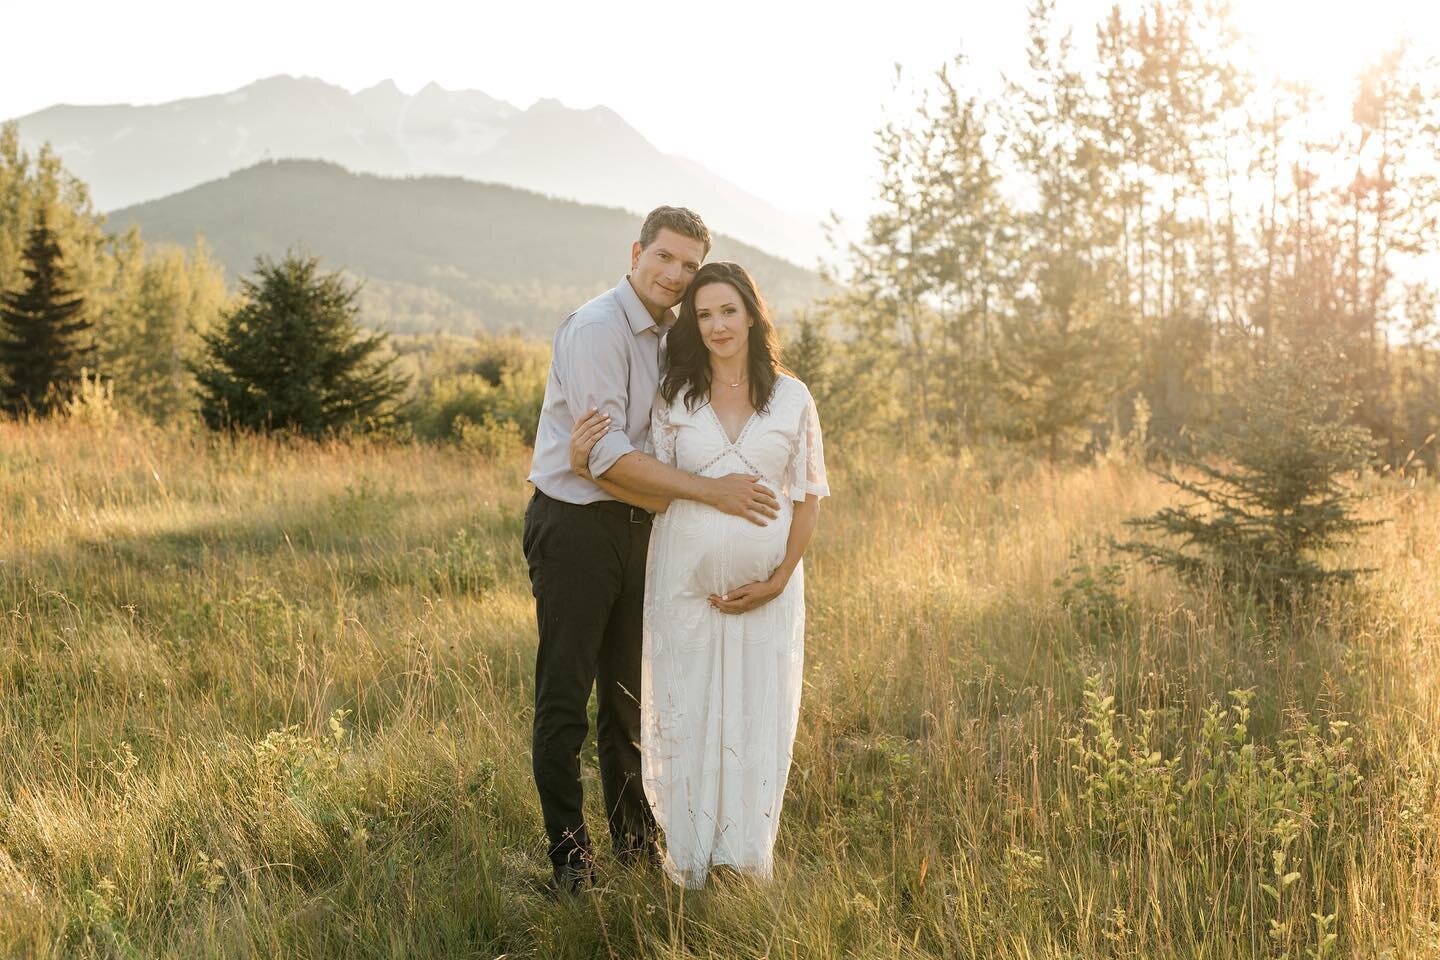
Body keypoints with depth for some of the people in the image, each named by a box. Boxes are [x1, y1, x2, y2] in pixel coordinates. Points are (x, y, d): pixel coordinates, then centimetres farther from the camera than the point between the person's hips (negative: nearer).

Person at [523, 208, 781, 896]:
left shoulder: (672, 337, 12)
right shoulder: (596, 329, -15)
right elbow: (608, 456, -22)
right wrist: (708, 490, -23)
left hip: (637, 524, 8)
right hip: (575, 524, -8)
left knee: (630, 693, 15)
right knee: (565, 696, 0)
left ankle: (636, 843, 27)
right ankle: (568, 856, 8)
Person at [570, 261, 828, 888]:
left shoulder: (792, 399, 3)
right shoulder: (673, 398, 4)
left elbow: (808, 497, 5)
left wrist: (778, 579, -6)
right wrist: (585, 466, -13)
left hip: (766, 587, 0)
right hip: (685, 580, 0)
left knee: (759, 714, 4)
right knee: (685, 711, 4)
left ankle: (747, 858, 18)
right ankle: (688, 858, 18)